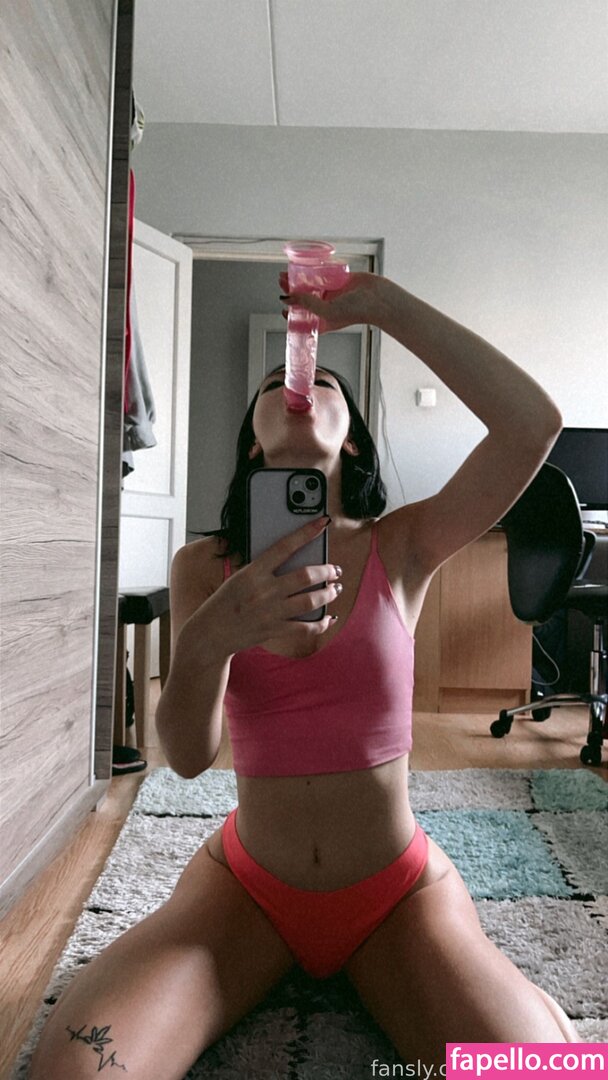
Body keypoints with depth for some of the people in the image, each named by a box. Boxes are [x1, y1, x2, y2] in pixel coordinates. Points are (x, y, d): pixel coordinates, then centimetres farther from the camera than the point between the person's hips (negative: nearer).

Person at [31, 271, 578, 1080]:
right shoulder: (204, 566, -6)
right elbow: (187, 755, -15)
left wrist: (381, 301, -21)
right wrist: (208, 640, -37)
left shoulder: (402, 549, -8)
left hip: (399, 891, 0)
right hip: (246, 884, 1)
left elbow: (535, 424, -23)